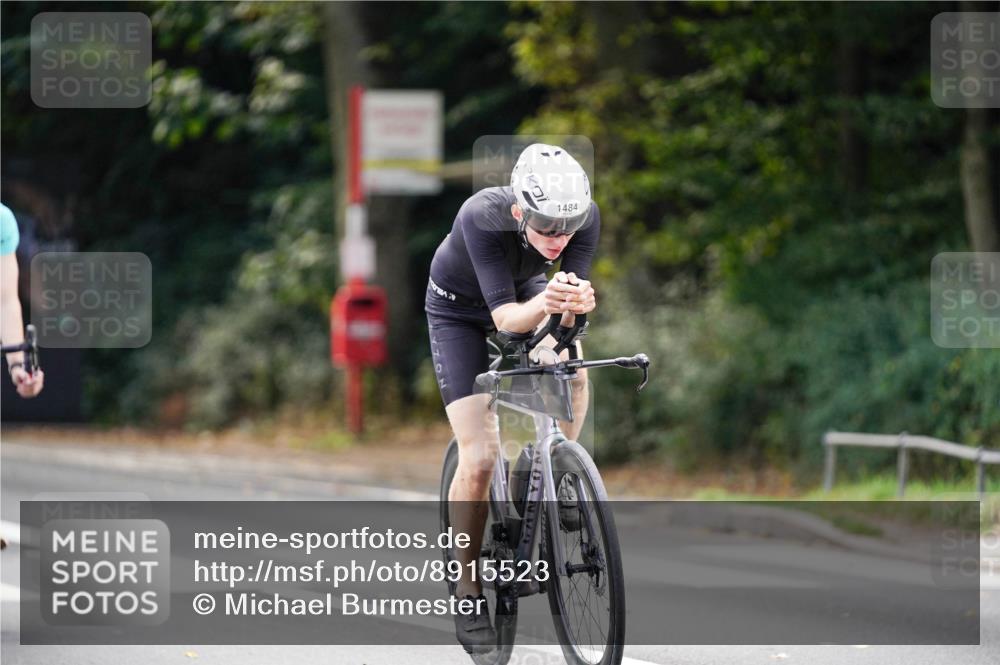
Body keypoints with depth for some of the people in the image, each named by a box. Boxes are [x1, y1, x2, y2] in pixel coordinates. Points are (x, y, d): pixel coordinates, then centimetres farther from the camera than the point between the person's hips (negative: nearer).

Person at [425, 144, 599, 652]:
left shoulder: (585, 216, -29)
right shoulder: (482, 219, -39)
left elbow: (572, 299, -32)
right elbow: (505, 317, -41)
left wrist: (578, 300, -55)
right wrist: (543, 305, -62)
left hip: (527, 291, 4)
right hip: (461, 309, -4)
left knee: (572, 375, -26)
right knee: (479, 457, -13)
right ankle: (468, 592, 0)